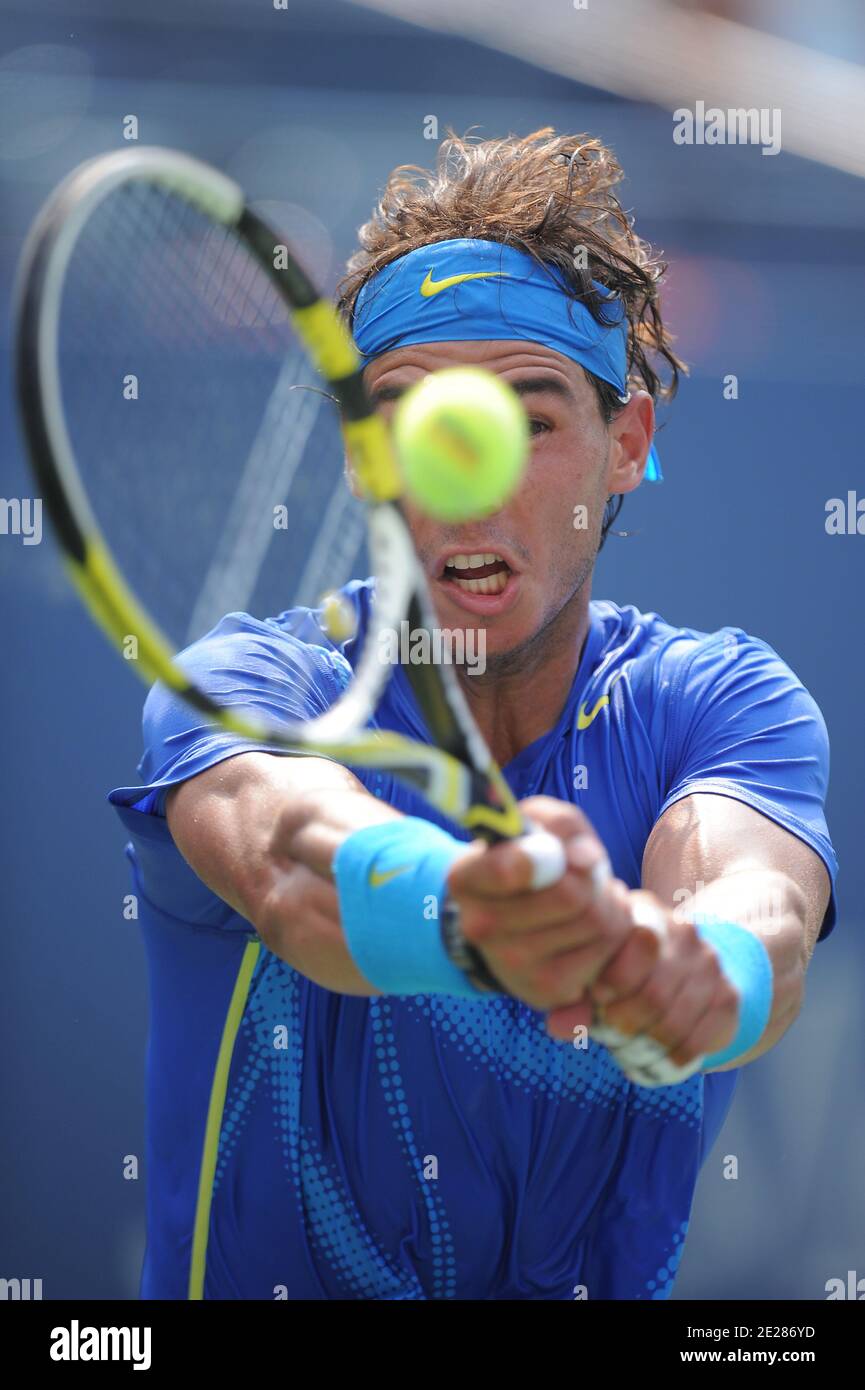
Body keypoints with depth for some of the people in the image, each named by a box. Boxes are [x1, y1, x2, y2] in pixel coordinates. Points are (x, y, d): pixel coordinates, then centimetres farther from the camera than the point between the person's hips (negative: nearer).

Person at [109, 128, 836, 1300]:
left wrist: (702, 972, -43)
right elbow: (285, 848, -28)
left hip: (610, 1290, 2)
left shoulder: (722, 704, -2)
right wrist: (469, 917, -47)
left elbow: (760, 895, -22)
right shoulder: (246, 682, -6)